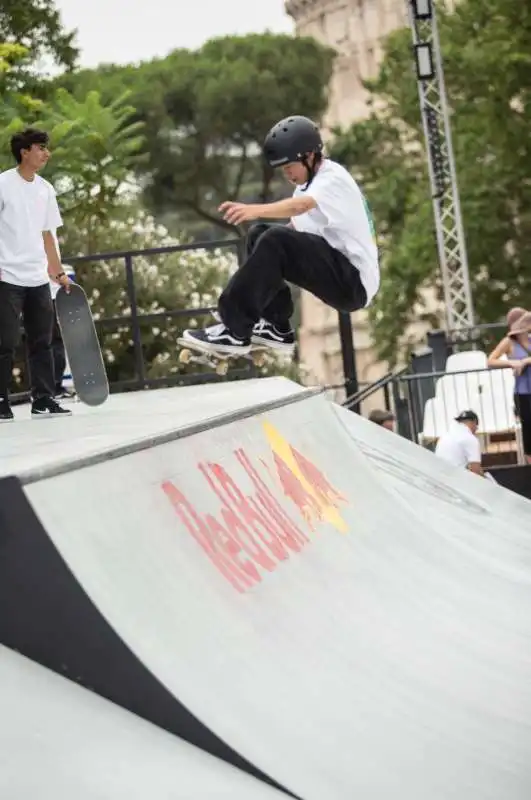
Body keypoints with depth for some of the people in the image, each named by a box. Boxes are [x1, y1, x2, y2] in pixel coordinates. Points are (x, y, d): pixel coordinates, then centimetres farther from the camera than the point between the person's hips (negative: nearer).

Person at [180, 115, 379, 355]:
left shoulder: (334, 179, -14)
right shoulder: (311, 182, 16)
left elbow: (301, 205, -34)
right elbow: (294, 228, 11)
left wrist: (255, 210, -50)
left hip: (355, 283, -9)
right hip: (337, 274, 9)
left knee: (275, 241, -25)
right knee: (260, 233, 3)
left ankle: (235, 330, -25)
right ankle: (275, 326, 0)